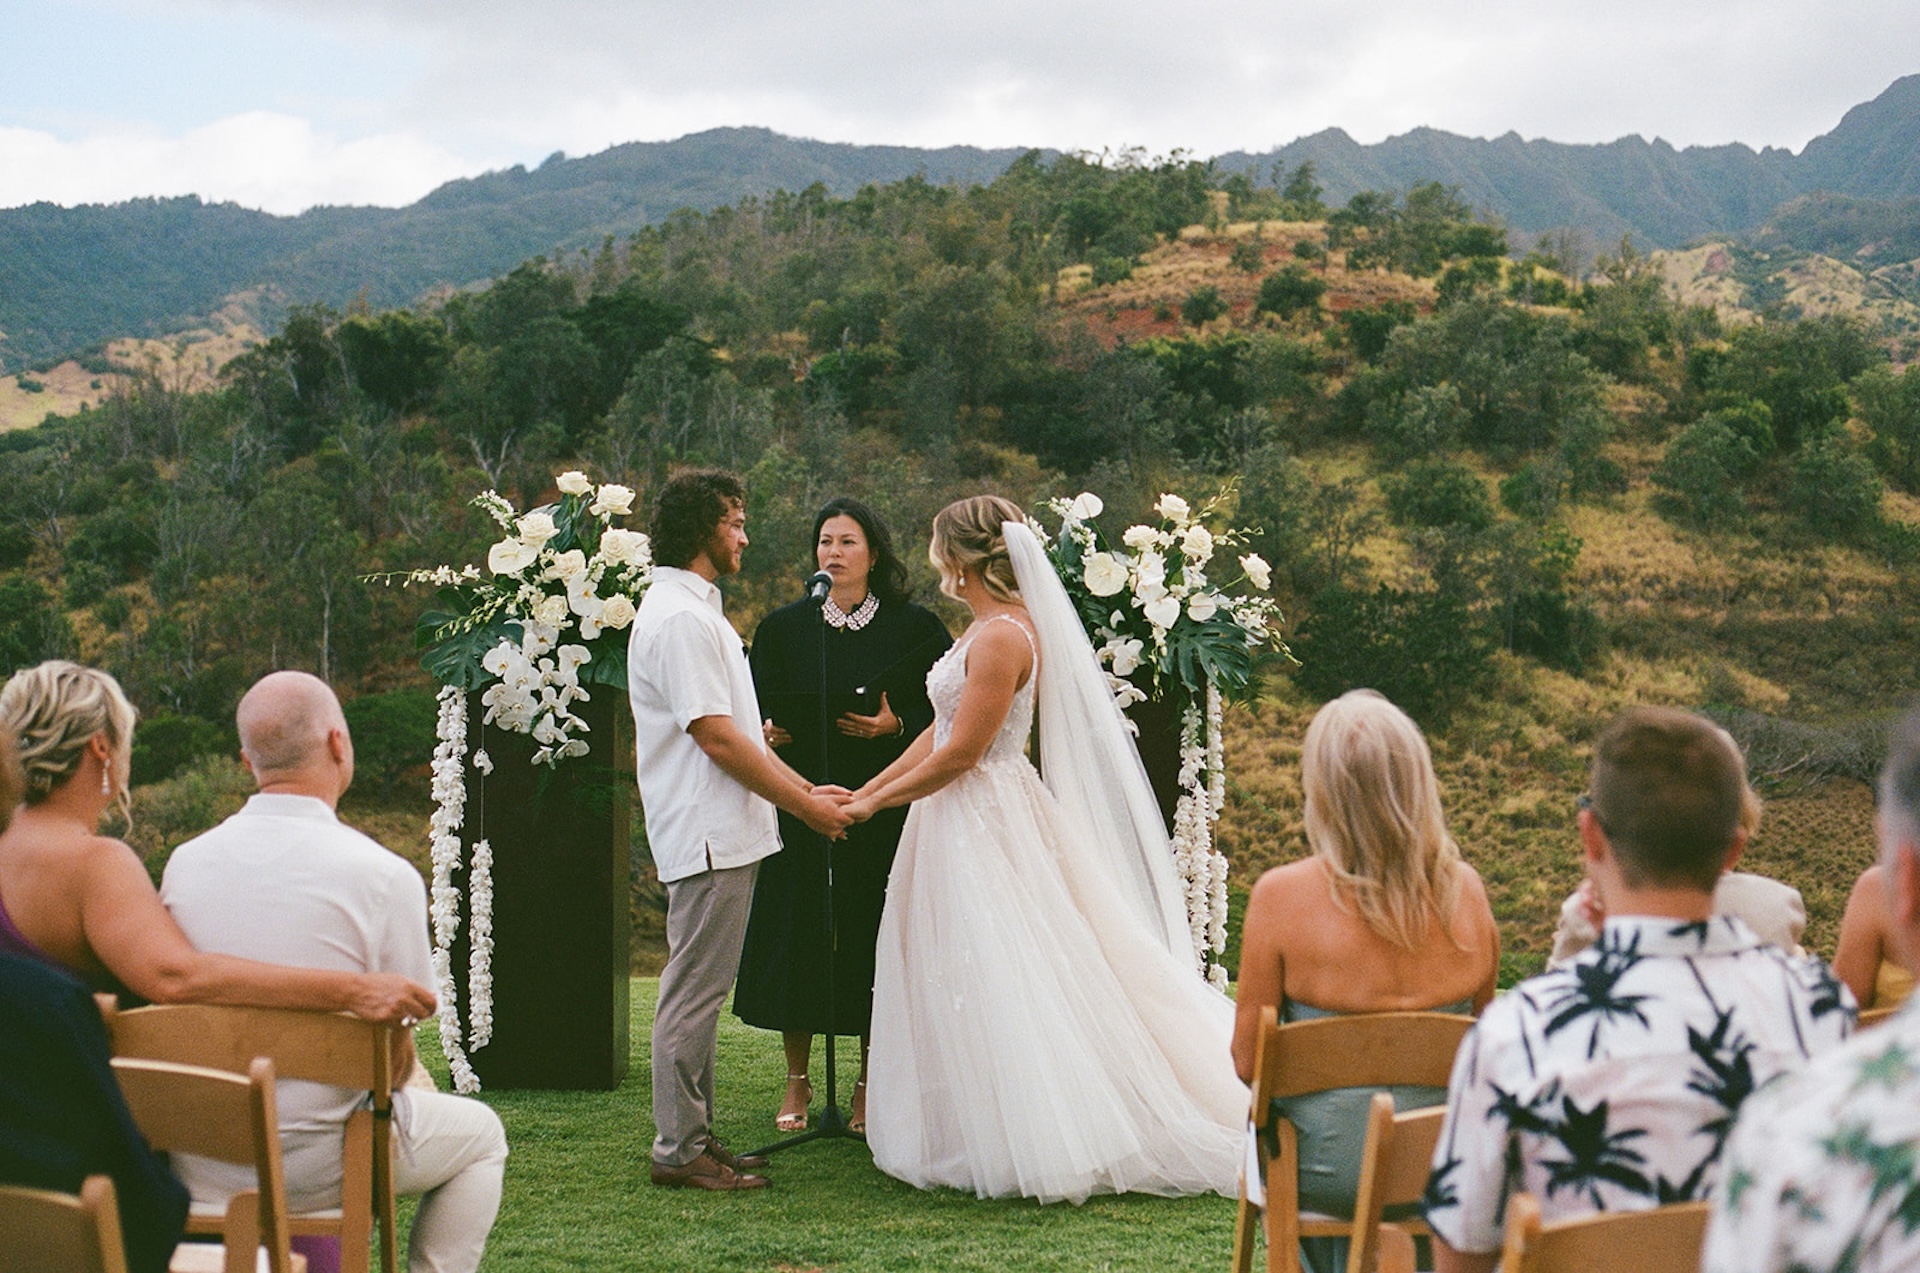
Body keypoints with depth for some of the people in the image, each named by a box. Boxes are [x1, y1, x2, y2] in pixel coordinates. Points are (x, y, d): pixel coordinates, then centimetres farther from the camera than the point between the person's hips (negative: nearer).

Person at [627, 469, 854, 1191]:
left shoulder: (695, 610, 19)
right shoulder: (679, 618, -15)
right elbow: (717, 737, -19)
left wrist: (805, 789, 16)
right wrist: (805, 804, -12)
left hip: (721, 834, 11)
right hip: (709, 838, -11)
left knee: (701, 991, 14)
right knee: (695, 992, -5)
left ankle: (694, 1138, 20)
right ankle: (679, 1151, 1)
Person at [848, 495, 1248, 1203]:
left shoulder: (1002, 637, -19)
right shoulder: (992, 628, 12)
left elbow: (959, 754, -20)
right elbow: (940, 733, 14)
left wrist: (876, 802, -9)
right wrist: (865, 791, 13)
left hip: (985, 827, -10)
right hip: (967, 823, 10)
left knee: (997, 988, -3)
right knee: (971, 984, 14)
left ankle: (1029, 1147, 6)